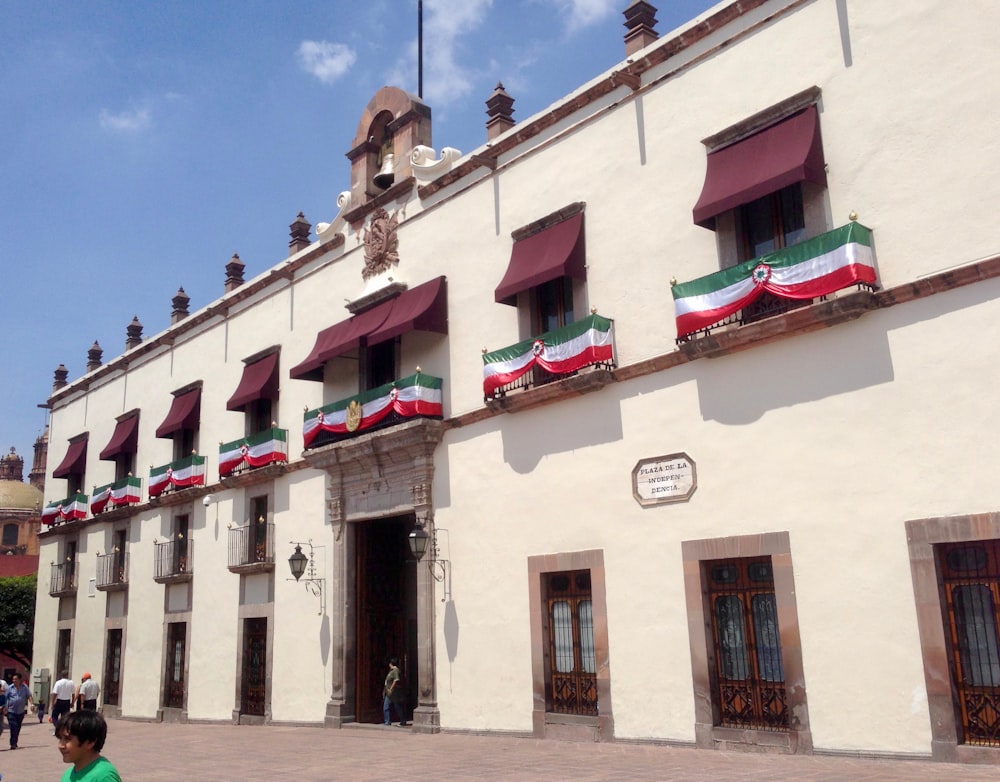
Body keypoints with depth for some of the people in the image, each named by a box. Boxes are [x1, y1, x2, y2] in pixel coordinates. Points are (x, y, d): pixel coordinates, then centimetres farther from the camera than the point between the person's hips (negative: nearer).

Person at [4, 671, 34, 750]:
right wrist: (5, 707, -8)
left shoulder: (25, 687, 3)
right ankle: (13, 744, -8)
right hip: (11, 711, -2)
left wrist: (32, 703, -14)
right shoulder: (10, 688, -1)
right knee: (13, 728, -11)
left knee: (18, 728, 11)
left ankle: (15, 743, 25)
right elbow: (5, 698, 1)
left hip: (21, 712, 2)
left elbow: (29, 696, 1)